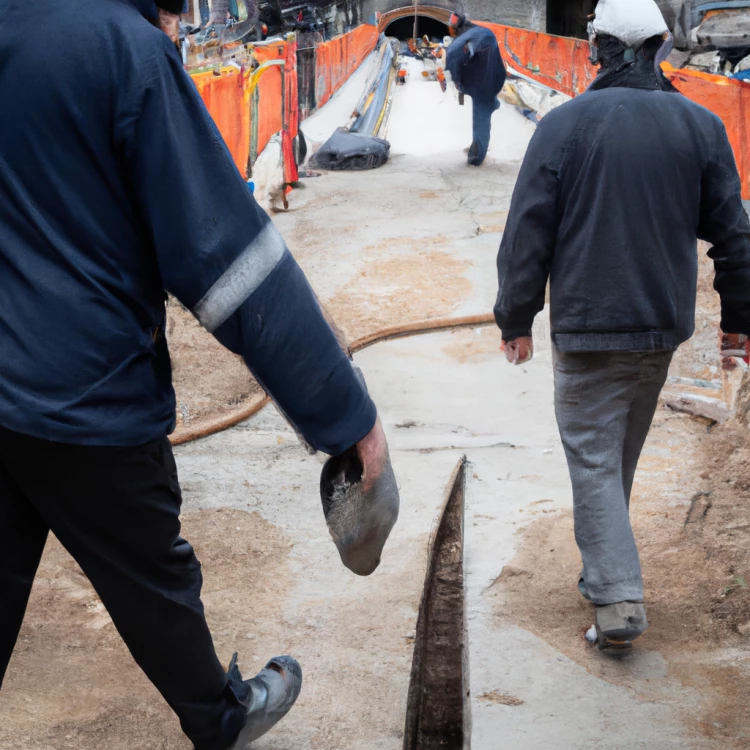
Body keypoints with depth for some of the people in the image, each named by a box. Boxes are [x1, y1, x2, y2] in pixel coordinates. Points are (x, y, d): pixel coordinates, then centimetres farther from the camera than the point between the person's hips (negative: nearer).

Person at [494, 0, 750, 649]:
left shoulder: (565, 124, -9)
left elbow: (528, 233, -8)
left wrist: (516, 318, 2)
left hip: (586, 327, -4)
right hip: (664, 326, 4)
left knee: (594, 458, 1)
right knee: (623, 453, 19)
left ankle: (619, 598, -8)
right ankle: (605, 567, 32)